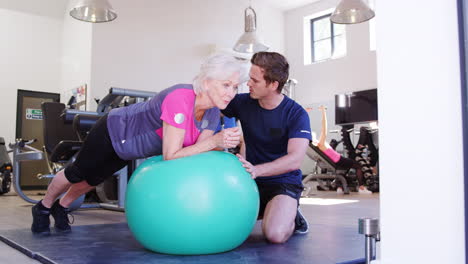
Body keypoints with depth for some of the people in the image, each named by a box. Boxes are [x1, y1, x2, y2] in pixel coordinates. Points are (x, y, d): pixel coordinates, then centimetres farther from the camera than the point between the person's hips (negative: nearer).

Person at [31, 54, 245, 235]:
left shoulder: (213, 111, -18)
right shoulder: (180, 99, -41)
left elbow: (200, 149, -16)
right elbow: (170, 156, -41)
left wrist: (220, 143, -34)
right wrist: (213, 141, -44)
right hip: (113, 131, -7)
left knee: (94, 178, 29)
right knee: (78, 173, 21)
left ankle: (61, 208, 57)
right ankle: (43, 208, 50)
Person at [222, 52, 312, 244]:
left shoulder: (296, 114, -13)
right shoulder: (244, 103, -2)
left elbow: (295, 159, -25)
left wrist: (256, 170, -39)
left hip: (284, 182, -4)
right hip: (252, 183, 5)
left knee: (276, 234, -30)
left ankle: (292, 217, 7)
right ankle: (261, 213, 15)